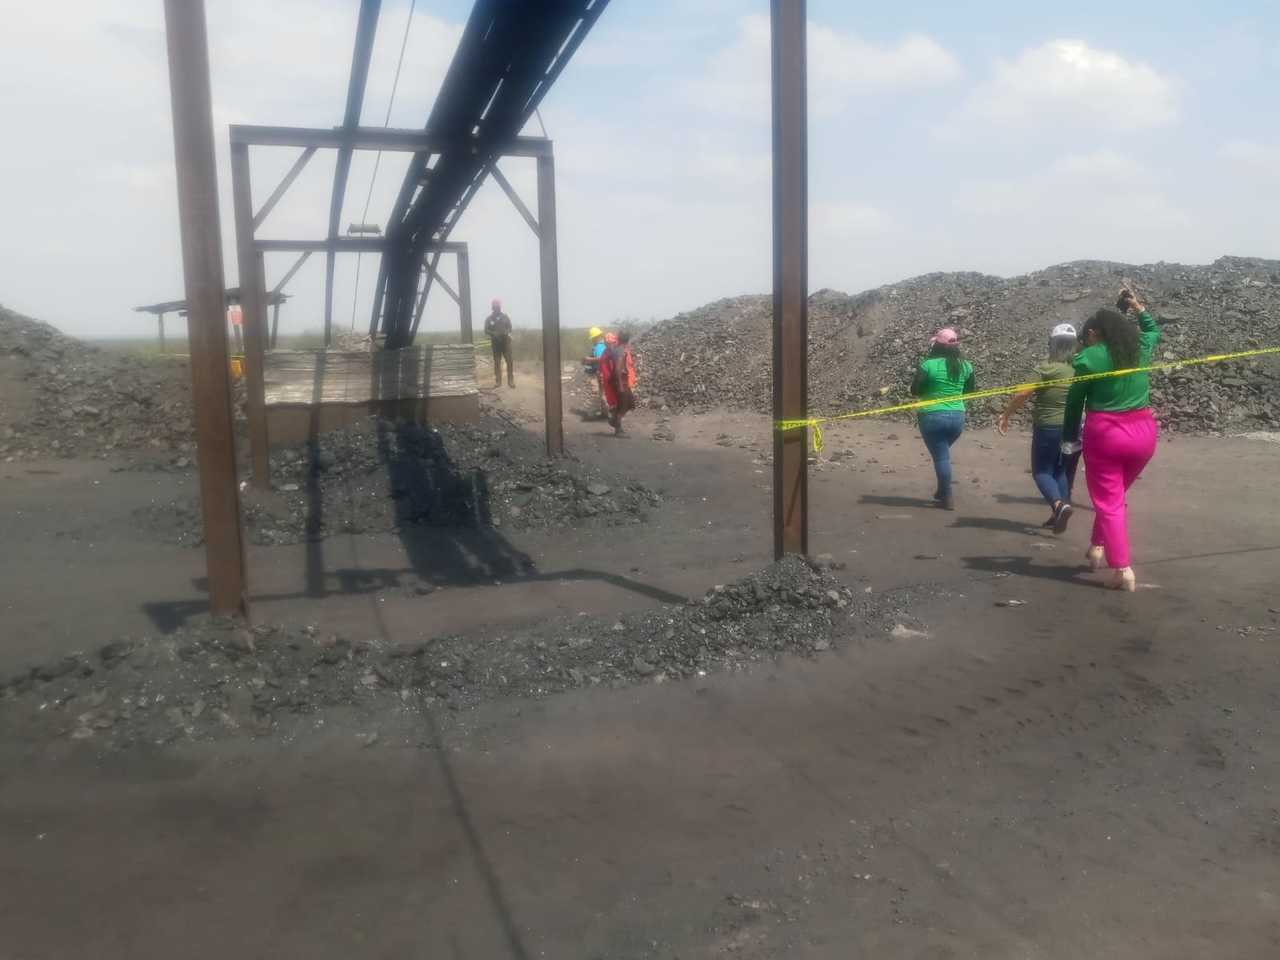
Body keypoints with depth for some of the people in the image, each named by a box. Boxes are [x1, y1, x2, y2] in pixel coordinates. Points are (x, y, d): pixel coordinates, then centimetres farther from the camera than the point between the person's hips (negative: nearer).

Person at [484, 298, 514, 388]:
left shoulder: (505, 317, 6)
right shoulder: (489, 319, 3)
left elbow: (510, 327, 10)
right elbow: (486, 331, 1)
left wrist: (506, 332, -11)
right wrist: (493, 333, -16)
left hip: (506, 341, 0)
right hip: (495, 342, 0)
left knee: (509, 361, -7)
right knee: (497, 362, 2)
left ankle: (511, 381, -4)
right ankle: (498, 381, 7)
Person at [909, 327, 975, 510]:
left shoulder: (928, 365, -12)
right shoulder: (965, 366, 1)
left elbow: (915, 391, -6)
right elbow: (969, 391, 13)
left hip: (933, 417, -4)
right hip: (957, 417, 5)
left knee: (941, 456, 3)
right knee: (943, 453, 24)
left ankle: (947, 498, 5)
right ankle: (942, 491, 29)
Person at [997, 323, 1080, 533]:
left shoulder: (1046, 368, -14)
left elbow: (1022, 394, -18)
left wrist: (1005, 415, -9)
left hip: (1048, 428, -5)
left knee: (1042, 471, 4)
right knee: (1062, 471, 17)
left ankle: (1059, 504, -20)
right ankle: (1058, 515, 18)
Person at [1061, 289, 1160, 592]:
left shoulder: (1088, 357, -7)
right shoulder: (1140, 348, 8)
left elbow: (1075, 401, -3)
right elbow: (1154, 330, 33)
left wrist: (1070, 439, 6)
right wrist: (1137, 307, 40)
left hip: (1105, 434, -5)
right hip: (1143, 431, 5)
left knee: (1108, 503, 1)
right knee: (1115, 496, 25)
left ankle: (1123, 571, -5)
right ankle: (1098, 547, 27)